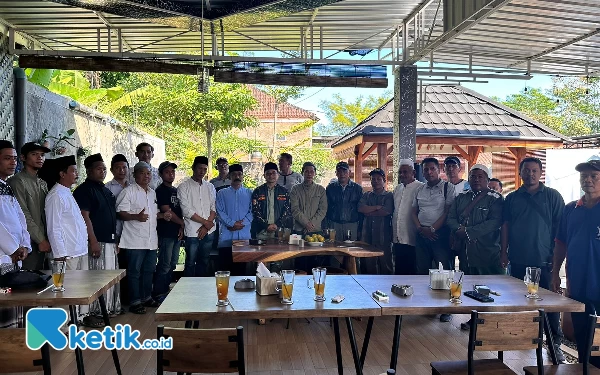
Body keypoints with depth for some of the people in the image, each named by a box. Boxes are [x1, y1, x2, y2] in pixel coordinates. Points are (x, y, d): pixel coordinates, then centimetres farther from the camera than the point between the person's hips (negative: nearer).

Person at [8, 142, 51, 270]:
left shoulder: (42, 183, 16)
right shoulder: (17, 181, -8)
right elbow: (24, 215, -13)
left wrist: (46, 239, 6)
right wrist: (41, 240, -11)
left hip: (43, 242, 7)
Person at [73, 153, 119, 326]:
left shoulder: (106, 190, 18)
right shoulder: (84, 190, -8)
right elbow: (84, 217, -16)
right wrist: (93, 241, -22)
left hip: (110, 240, 9)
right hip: (97, 241, -9)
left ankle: (109, 308, 26)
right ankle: (92, 313, 1)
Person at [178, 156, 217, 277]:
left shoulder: (210, 187, 11)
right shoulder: (184, 187, -2)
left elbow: (214, 208, 5)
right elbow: (186, 211, -10)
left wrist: (206, 226, -8)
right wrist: (206, 222, -10)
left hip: (208, 231, 4)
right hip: (192, 231, -4)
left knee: (204, 262, 13)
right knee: (191, 263, 3)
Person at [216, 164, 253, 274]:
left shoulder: (249, 193, 12)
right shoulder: (222, 193, 10)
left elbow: (252, 211, 3)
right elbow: (220, 212, 0)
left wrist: (242, 223, -12)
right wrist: (232, 223, -12)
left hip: (244, 235, 1)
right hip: (226, 236, 0)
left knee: (241, 267, 2)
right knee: (224, 265, -1)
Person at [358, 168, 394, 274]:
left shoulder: (389, 196, 5)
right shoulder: (366, 195, 15)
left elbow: (387, 211, -12)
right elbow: (361, 208, -3)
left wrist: (369, 212, -5)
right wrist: (377, 207, -8)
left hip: (383, 236, -3)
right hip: (368, 236, 3)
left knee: (386, 264, 1)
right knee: (368, 264, 6)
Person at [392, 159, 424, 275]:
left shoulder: (420, 188, -9)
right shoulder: (397, 189, 15)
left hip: (411, 240, -7)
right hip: (398, 238, 7)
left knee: (411, 271, 1)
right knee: (399, 270, 13)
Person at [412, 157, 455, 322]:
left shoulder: (448, 187, -1)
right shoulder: (420, 190, 15)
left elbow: (448, 212, -9)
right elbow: (414, 212, 14)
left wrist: (432, 229, -13)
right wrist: (421, 228, -2)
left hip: (440, 233, -5)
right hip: (422, 233, 5)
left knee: (444, 270, -2)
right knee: (422, 269, 10)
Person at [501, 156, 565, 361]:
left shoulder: (552, 196, 2)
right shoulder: (512, 198, 8)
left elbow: (561, 227, 1)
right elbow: (505, 226, 8)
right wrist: (504, 252, 3)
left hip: (544, 260, -2)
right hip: (518, 260, 3)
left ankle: (555, 343, 12)